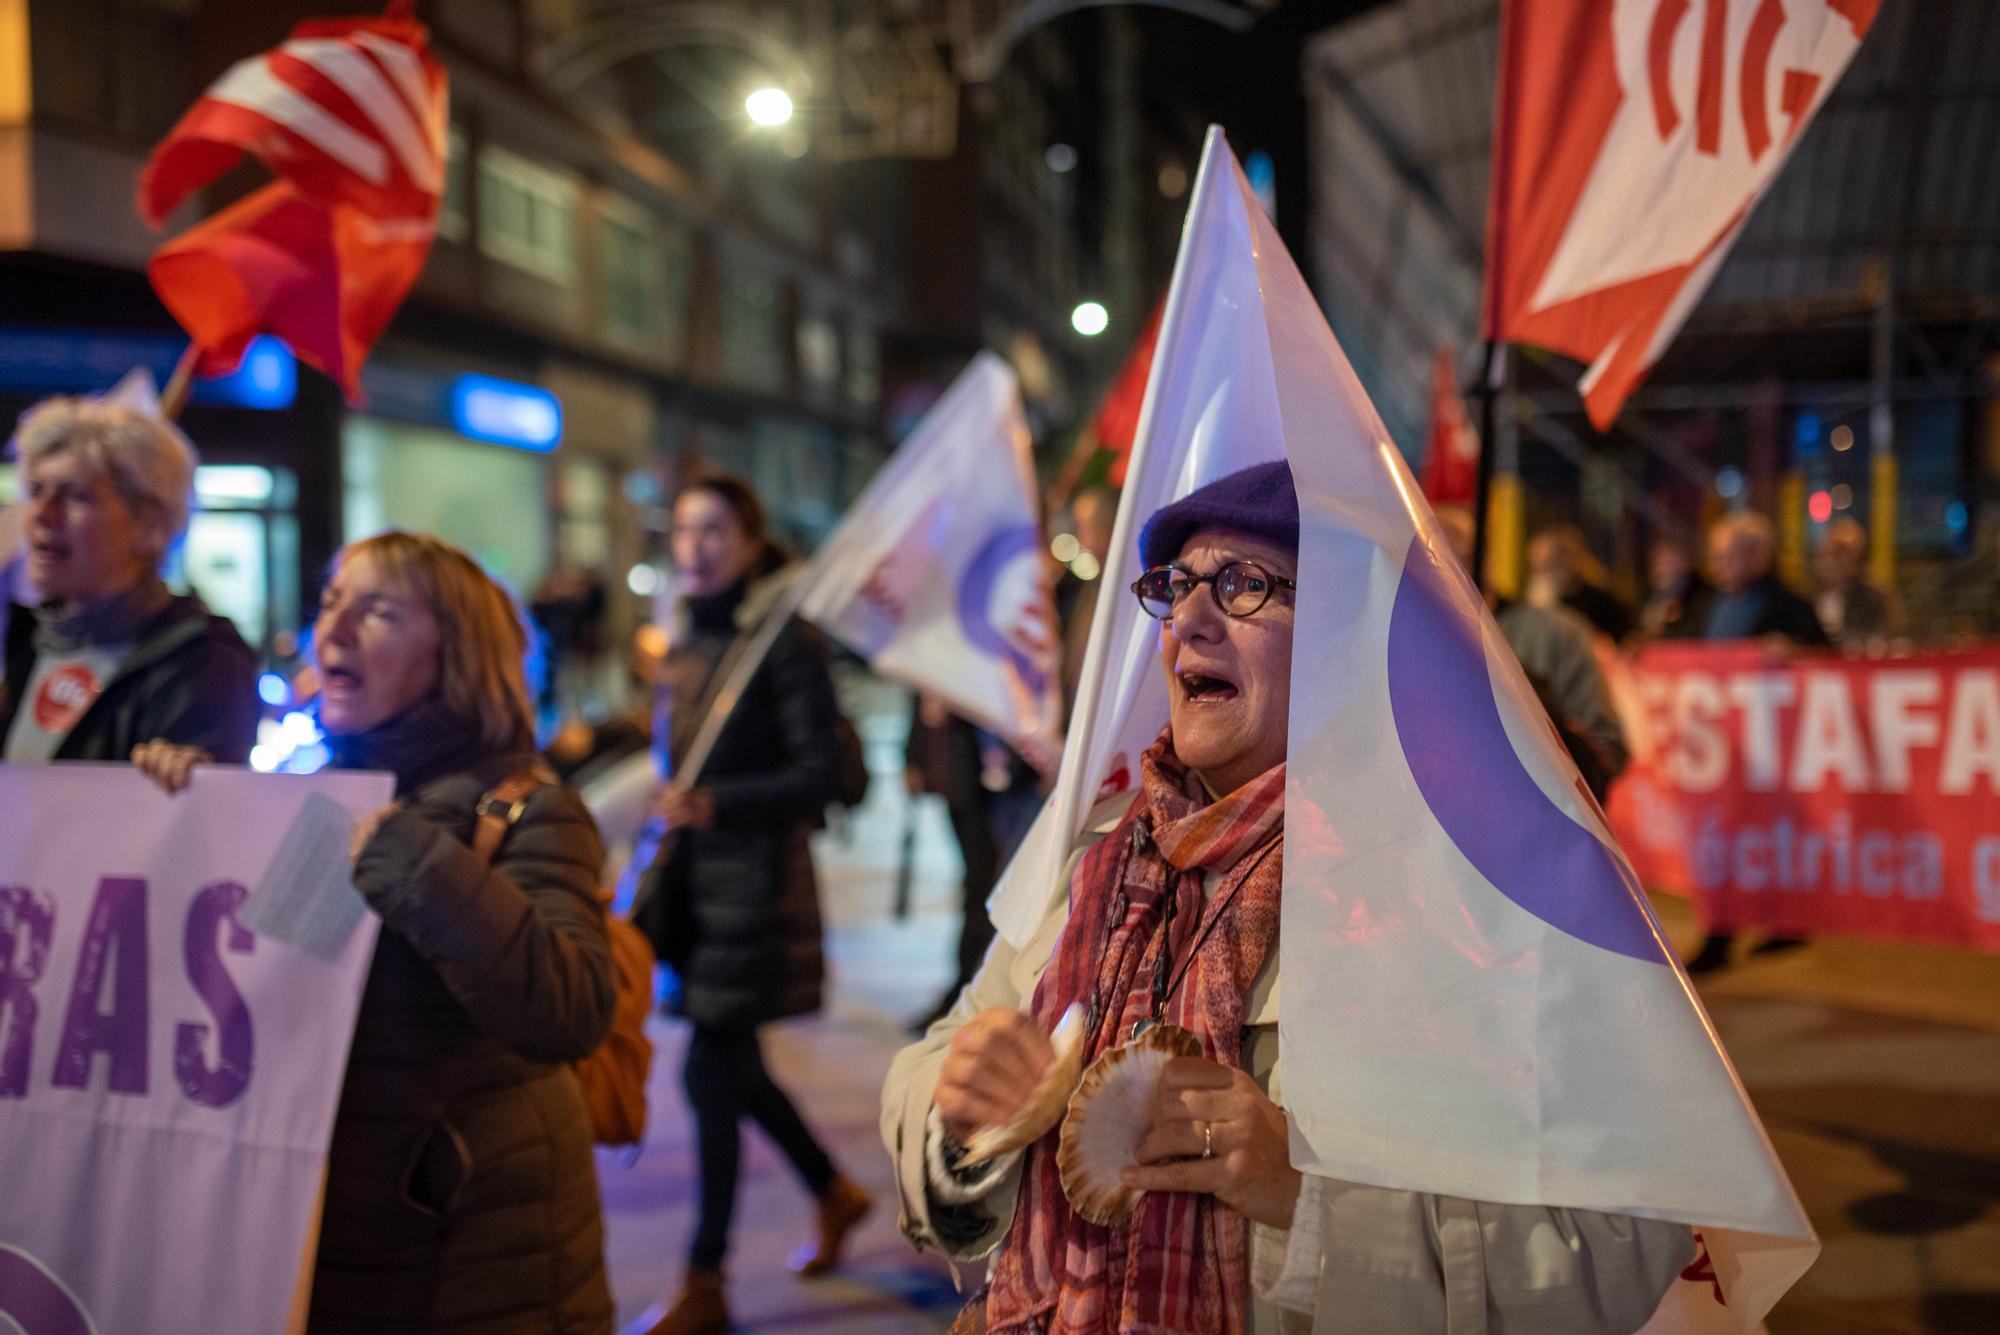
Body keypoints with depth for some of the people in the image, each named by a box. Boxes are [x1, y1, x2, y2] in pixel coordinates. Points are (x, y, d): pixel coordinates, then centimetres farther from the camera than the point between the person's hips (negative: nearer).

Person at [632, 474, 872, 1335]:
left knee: (713, 1074, -3)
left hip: (755, 881, -7)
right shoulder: (684, 641, 10)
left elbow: (819, 775, -15)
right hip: (692, 877, 7)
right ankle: (834, 1192, 39)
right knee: (734, 1067, 16)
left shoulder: (784, 643, -11)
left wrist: (715, 803, -26)